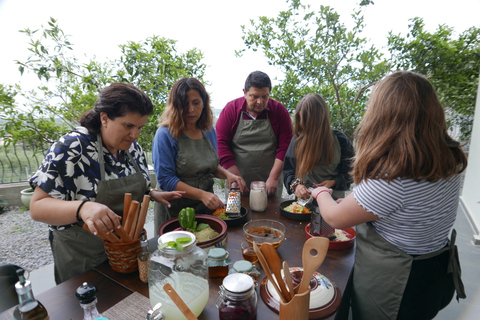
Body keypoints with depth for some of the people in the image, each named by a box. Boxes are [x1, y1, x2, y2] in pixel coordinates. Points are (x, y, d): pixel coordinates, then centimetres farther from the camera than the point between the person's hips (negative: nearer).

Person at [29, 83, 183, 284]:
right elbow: (37, 207, -22)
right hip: (84, 259, -5)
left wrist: (153, 195, -7)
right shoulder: (71, 148, -21)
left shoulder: (132, 147, -4)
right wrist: (83, 208, -40)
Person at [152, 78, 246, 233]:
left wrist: (227, 174, -6)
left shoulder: (209, 131, 2)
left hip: (206, 208, 6)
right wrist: (201, 194, -27)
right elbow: (165, 179, -18)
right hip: (175, 212, -5)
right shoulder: (165, 134, -16)